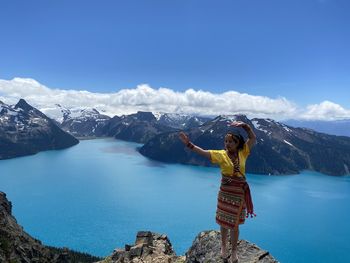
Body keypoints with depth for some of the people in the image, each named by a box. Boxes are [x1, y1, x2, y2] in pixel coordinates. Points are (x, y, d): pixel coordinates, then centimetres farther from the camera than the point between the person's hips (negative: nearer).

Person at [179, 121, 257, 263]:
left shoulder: (243, 152, -5)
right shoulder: (220, 154, -9)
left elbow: (253, 137, -9)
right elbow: (202, 152, -15)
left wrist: (244, 125, -24)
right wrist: (188, 143, -26)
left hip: (240, 194, 0)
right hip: (225, 193, 0)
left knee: (234, 224, 11)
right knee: (224, 222, 14)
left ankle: (234, 251, 32)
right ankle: (223, 246, 39)